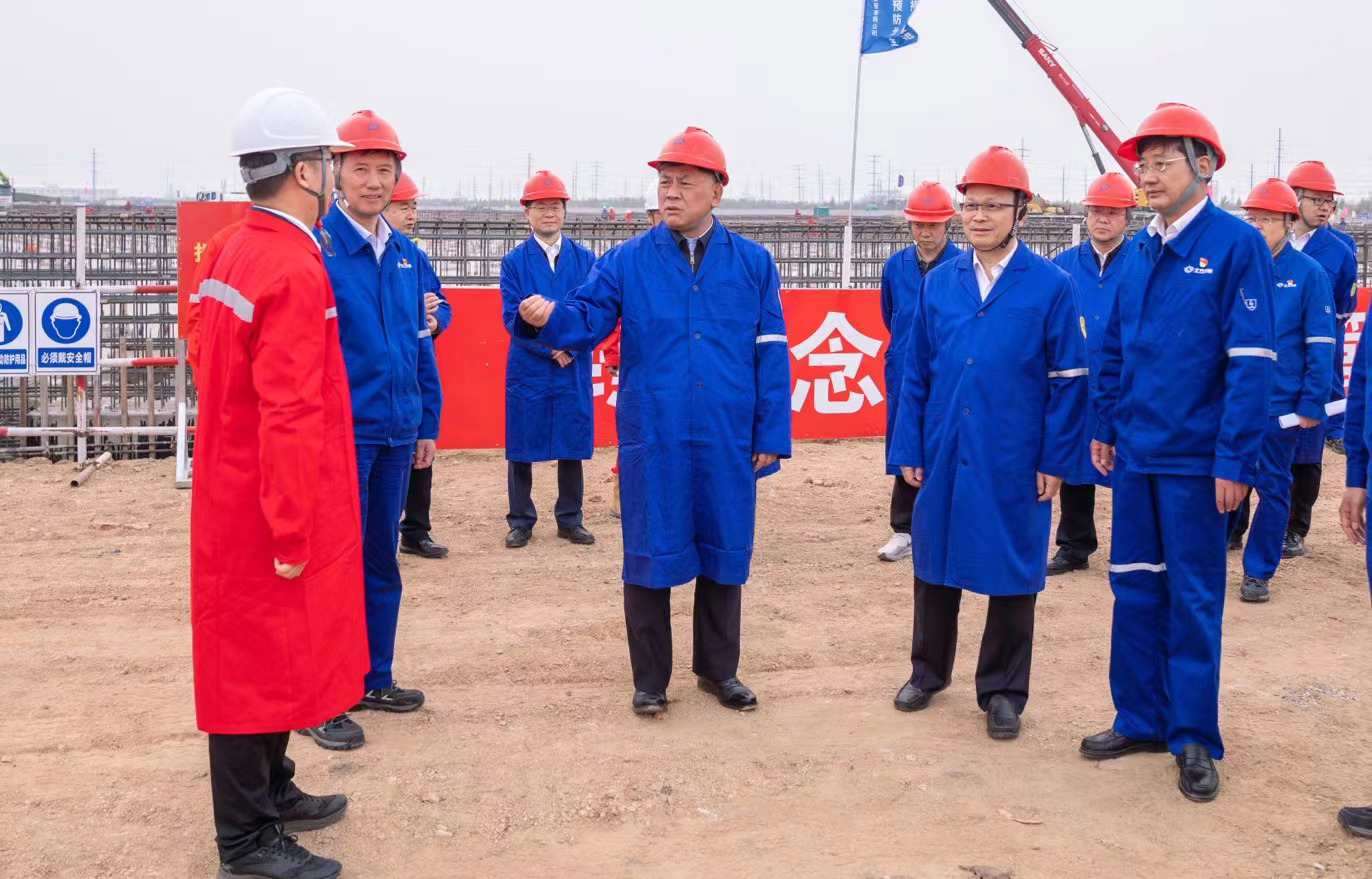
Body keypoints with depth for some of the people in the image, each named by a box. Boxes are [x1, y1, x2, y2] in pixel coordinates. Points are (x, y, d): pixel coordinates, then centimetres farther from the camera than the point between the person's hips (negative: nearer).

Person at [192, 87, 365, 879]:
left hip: (232, 496, 9)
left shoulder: (233, 254, 8)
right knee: (265, 658, 2)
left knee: (263, 654, 20)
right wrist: (291, 532, -20)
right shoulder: (295, 271, -22)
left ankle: (271, 790, 35)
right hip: (270, 515, -9)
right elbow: (290, 416, -25)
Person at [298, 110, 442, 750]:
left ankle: (374, 679, 29)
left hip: (396, 433, 7)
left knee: (381, 560, 15)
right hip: (340, 433, -6)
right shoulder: (314, 249, -10)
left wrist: (427, 422, 14)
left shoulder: (405, 255, 10)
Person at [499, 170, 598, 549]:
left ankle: (570, 520, 21)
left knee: (572, 445, 8)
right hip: (527, 370, -1)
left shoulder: (585, 259, 6)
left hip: (574, 369, 1)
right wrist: (550, 348, -15)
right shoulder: (514, 261, 2)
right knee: (521, 447, 4)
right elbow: (512, 317, -5)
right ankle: (521, 521, 17)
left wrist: (570, 347, -15)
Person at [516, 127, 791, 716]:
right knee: (651, 555, 6)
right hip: (652, 439, -1)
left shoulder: (752, 264, 3)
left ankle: (718, 668, 30)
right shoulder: (627, 261, 2)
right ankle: (650, 679, 22)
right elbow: (588, 319, -6)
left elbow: (771, 354, 3)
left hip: (727, 442, 1)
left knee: (724, 552, 12)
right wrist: (549, 318, -29)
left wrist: (771, 435, 0)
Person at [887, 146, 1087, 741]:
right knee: (935, 565, 15)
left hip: (1014, 463, -3)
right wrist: (908, 451, 3)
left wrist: (1055, 460, -8)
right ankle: (928, 671, 33)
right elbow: (915, 373, 6)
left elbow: (1068, 380, -5)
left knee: (1012, 576, 7)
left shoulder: (1051, 286, -6)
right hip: (944, 457, 3)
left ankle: (1003, 692, 23)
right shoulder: (938, 283, 4)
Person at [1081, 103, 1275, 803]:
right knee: (1135, 589, 12)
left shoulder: (1237, 244, -10)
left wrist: (1234, 459, -17)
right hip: (1135, 455, 6)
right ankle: (1140, 719, 26)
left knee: (1193, 598, 4)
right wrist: (1106, 426, 11)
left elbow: (1251, 361, -13)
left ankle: (1194, 739, 17)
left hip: (1196, 458, -5)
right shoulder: (1137, 251, 8)